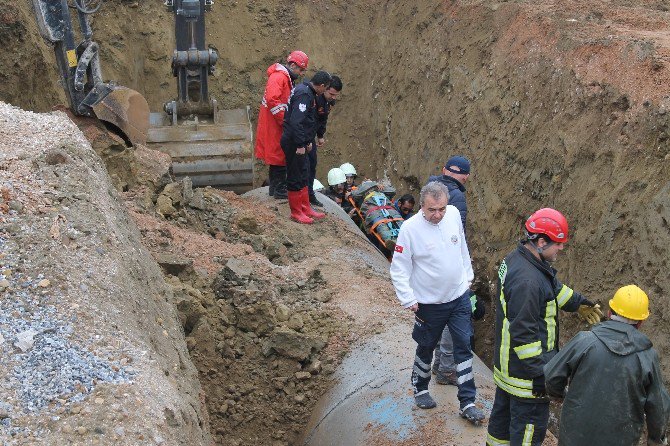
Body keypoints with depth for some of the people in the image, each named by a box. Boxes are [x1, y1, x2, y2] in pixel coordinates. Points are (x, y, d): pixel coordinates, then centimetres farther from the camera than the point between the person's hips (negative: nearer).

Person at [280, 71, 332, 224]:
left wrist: (308, 141, 25)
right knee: (295, 178, -1)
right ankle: (296, 212, 7)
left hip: (298, 142, 11)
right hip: (294, 143, -11)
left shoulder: (307, 91, 13)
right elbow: (296, 121, -27)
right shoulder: (304, 94, -20)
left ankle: (306, 209, 26)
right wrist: (300, 145, -25)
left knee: (302, 177, 17)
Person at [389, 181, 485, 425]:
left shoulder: (454, 214, -7)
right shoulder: (410, 228, -21)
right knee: (426, 348, 15)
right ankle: (420, 388, 40)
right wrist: (408, 299, -17)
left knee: (464, 347, 4)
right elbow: (399, 268, -14)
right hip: (429, 302, -3)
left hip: (459, 296, 3)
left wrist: (467, 275, 17)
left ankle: (467, 402, 13)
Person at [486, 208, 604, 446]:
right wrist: (539, 373, -24)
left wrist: (577, 302, 29)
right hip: (526, 370, -10)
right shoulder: (527, 280, -32)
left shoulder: (517, 258, 2)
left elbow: (554, 288, 21)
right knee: (530, 426, 3)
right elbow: (523, 333, -29)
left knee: (503, 411, 26)